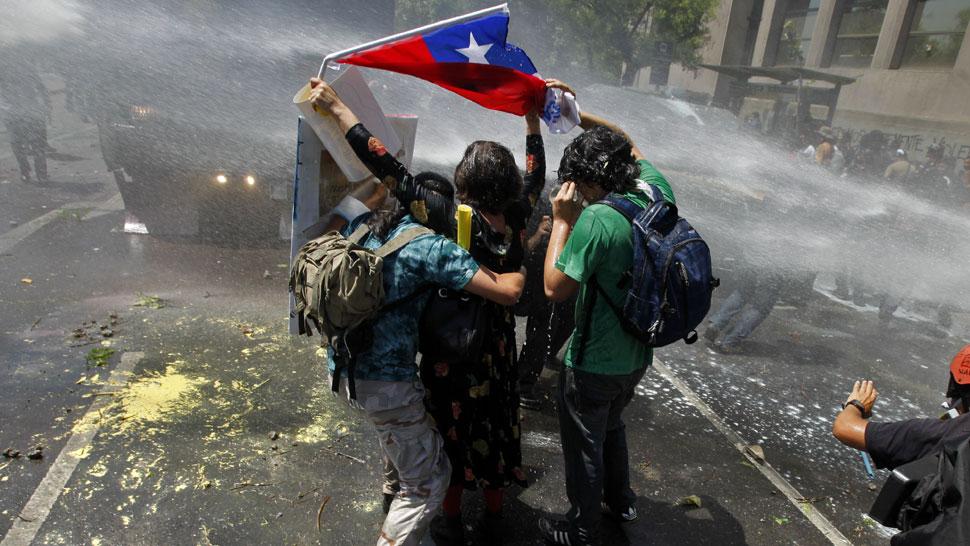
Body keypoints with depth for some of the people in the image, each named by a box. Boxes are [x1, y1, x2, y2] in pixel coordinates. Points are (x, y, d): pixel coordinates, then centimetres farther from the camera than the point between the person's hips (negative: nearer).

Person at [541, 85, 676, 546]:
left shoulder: (597, 220, -30)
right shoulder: (658, 193, -7)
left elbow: (554, 288, -22)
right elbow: (627, 145, 11)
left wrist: (562, 221, -17)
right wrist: (577, 113, 5)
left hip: (593, 365, -8)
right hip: (637, 356, 8)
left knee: (584, 448, 15)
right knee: (612, 426, 32)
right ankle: (620, 500, 54)